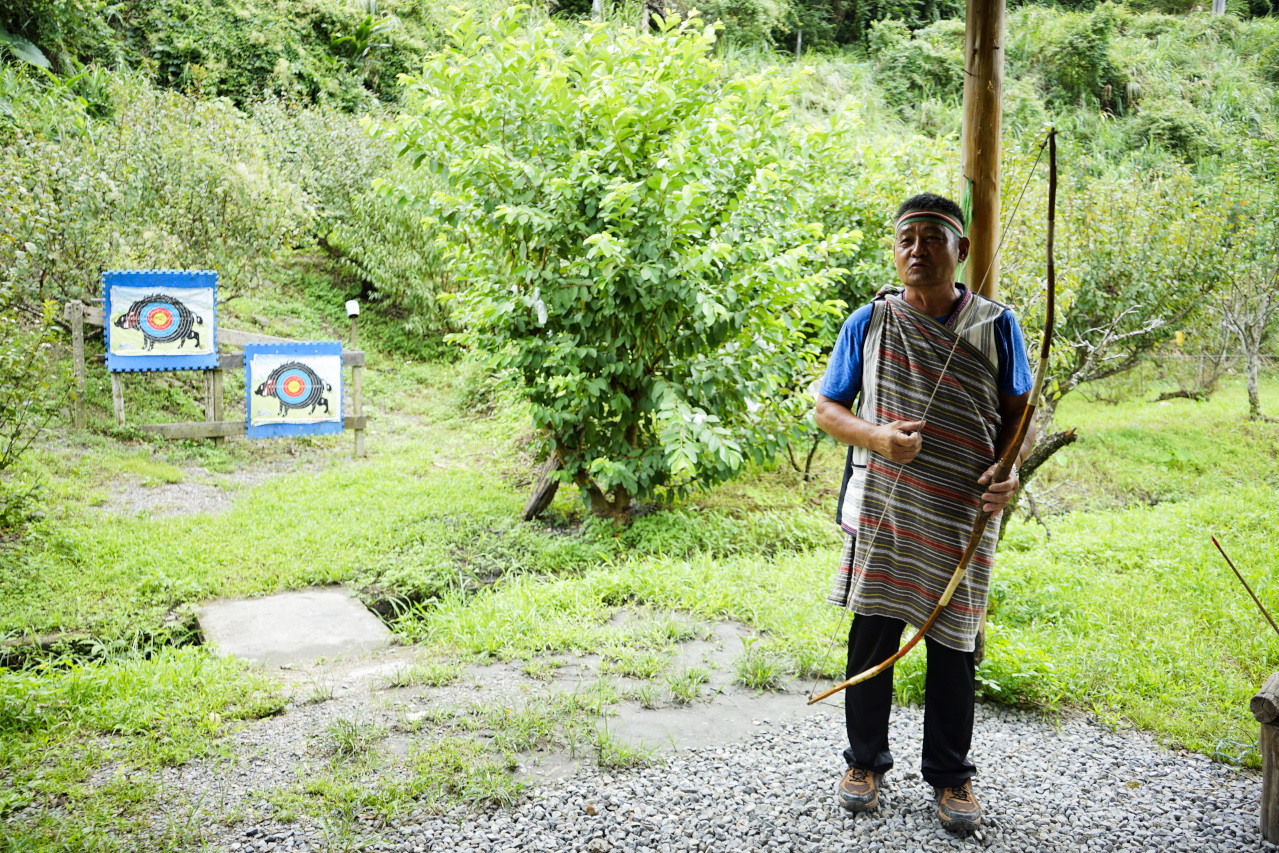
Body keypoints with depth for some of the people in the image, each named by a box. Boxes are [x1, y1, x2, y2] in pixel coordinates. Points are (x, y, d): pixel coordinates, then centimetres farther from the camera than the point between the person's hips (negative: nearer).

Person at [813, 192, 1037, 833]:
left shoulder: (995, 325, 3)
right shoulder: (868, 323, 2)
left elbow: (1018, 414, 7)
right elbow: (827, 407, 6)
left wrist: (1011, 471, -12)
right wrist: (876, 437, -14)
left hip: (963, 517, 0)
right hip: (881, 511, 0)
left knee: (953, 648, 9)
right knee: (873, 636, 8)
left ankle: (950, 774, 27)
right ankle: (865, 760, 28)